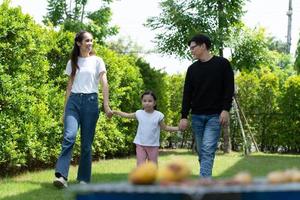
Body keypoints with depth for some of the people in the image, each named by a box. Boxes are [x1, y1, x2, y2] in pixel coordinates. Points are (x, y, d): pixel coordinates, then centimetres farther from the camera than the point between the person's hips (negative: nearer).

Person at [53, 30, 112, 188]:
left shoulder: (97, 61, 7)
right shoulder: (72, 62, 13)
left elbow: (104, 83, -1)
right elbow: (69, 86, 16)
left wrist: (106, 105, -13)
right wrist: (65, 108, 11)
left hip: (90, 101, -1)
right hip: (74, 100, 1)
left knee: (87, 142, 0)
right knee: (69, 136, -20)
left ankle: (84, 179, 8)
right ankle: (61, 175, -28)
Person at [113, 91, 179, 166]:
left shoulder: (158, 115, -5)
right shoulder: (139, 113, -1)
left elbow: (165, 127, 5)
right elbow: (127, 115, 14)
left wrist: (178, 128, -5)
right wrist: (115, 112, 10)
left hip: (153, 145, -1)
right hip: (140, 144, 1)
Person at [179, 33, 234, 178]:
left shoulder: (222, 64, 0)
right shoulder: (192, 69, 10)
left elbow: (229, 89, -3)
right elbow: (187, 94, 8)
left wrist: (226, 109, -13)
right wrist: (184, 116, 1)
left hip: (215, 116, -5)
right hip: (197, 116, 5)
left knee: (208, 151, -14)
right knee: (201, 151, 7)